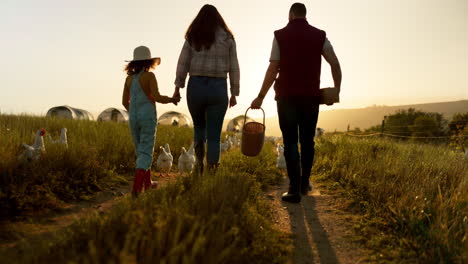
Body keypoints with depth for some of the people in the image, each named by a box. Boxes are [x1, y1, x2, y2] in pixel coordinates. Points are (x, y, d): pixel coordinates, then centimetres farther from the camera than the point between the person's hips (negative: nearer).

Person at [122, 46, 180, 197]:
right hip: (148, 117, -5)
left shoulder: (129, 78, 8)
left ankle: (147, 182, 27)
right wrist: (172, 99, 0)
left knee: (140, 150, 16)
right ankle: (137, 185, -17)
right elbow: (157, 97, -15)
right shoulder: (149, 76, -7)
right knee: (146, 151, -4)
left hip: (133, 117, 5)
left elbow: (125, 102, 12)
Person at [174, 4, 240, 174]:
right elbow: (233, 67, 5)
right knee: (214, 135, 3)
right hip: (218, 88, -1)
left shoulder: (193, 37, 7)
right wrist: (234, 93, 10)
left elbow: (183, 63, 0)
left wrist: (178, 87, 3)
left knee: (199, 126, 23)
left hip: (196, 86, 1)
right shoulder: (227, 37, 7)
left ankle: (199, 158, 2)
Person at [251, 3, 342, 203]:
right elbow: (335, 64, -1)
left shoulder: (281, 35, 1)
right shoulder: (319, 35, 7)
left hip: (287, 96, -2)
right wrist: (337, 90, 11)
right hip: (311, 96, 2)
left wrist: (261, 96, 0)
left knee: (290, 142, 1)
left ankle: (294, 190, -2)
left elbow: (273, 69, -5)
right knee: (307, 141, 14)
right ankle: (304, 183, 25)